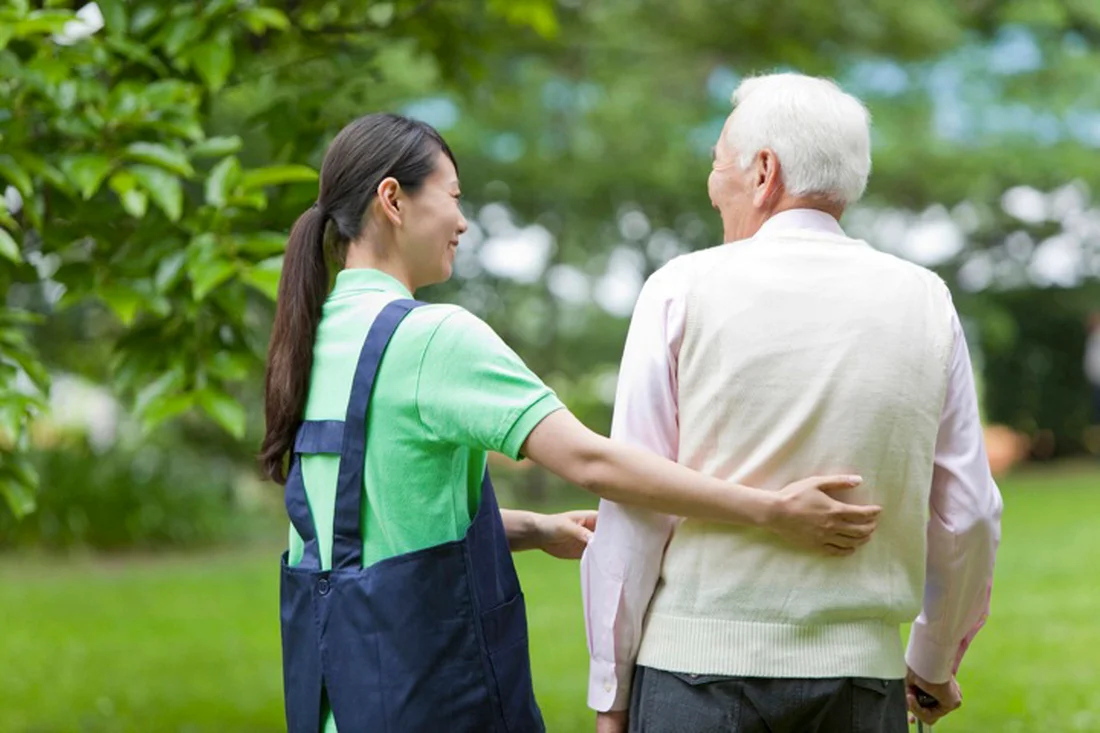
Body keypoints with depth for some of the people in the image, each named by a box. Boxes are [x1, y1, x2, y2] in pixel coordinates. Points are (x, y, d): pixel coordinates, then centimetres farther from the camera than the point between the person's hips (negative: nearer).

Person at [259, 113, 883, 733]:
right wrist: (772, 511, -22)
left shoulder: (313, 339, 10)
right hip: (422, 682, -8)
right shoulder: (432, 336, -16)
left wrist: (538, 529, 11)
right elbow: (589, 460, -23)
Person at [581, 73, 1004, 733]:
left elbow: (634, 503, -4)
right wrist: (935, 664, 23)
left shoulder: (683, 289, -2)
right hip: (861, 669, 3)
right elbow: (968, 514, 8)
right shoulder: (925, 300, 6)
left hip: (695, 661, -2)